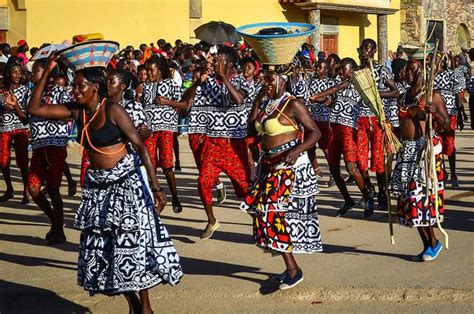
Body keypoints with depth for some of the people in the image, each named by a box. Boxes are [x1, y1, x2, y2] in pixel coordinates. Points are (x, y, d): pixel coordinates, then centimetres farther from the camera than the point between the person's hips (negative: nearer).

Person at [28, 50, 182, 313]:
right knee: (103, 246, 8)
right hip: (98, 185, 7)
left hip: (126, 181, -7)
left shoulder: (112, 109, -14)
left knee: (133, 242, -4)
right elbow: (34, 109, 2)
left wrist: (156, 187, -20)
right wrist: (47, 72, -3)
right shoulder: (76, 112, 3)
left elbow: (140, 145, -15)